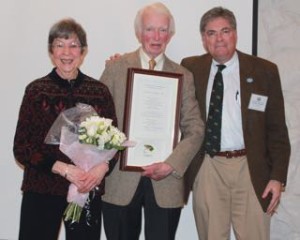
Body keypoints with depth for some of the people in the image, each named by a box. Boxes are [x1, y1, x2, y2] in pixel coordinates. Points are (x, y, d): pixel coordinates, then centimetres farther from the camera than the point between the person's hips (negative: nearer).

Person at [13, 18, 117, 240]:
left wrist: (102, 167, -14)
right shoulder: (36, 90, -2)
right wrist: (64, 169, -15)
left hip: (88, 192, 2)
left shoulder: (100, 91, 2)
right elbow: (21, 147, -4)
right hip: (41, 191, -1)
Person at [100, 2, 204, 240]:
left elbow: (195, 129, 3)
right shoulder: (115, 68, 3)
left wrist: (171, 165, -10)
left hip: (166, 182, 1)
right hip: (121, 180, -1)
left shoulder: (184, 76, 7)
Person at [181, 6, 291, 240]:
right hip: (206, 169, 2)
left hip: (251, 169, -1)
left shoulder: (265, 71, 0)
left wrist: (278, 177, -4)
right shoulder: (191, 69, 5)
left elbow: (277, 129, 1)